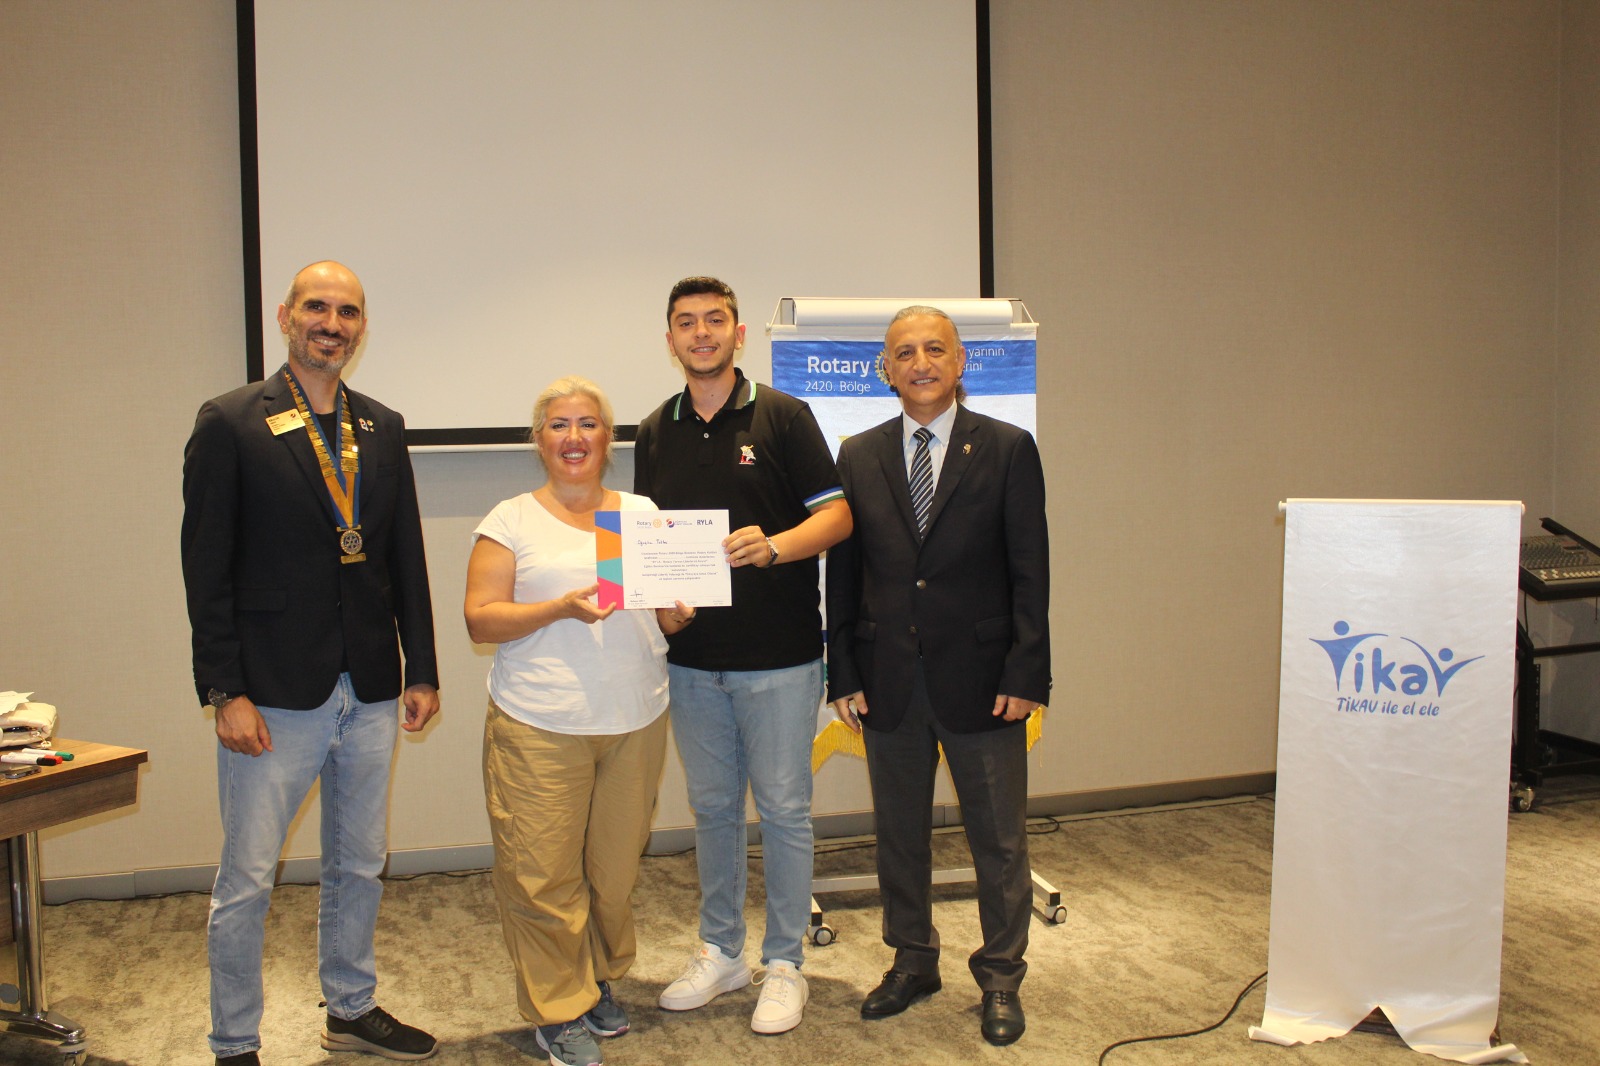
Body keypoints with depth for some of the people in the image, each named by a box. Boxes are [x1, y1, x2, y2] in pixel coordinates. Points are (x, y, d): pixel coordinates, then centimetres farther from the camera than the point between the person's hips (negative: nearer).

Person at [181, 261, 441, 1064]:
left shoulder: (382, 429, 8)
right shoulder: (230, 424, -6)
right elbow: (207, 568, -9)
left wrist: (422, 669, 9)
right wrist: (226, 692, -13)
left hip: (369, 694, 5)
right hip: (273, 695, -5)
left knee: (359, 865, 17)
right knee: (246, 880, 4)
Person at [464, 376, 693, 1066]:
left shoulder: (642, 513, 11)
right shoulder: (511, 522, 2)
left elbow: (674, 619, 13)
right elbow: (481, 619, -5)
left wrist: (681, 594, -10)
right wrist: (563, 607, -17)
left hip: (635, 723, 3)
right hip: (539, 726, -3)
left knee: (616, 866, 10)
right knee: (543, 873, -1)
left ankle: (600, 980, 33)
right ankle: (558, 1010, 17)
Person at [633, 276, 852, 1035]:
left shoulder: (782, 416, -3)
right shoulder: (655, 433, 10)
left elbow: (836, 515, -6)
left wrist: (773, 546, -24)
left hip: (777, 655, -4)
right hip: (692, 655, 4)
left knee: (783, 808, 4)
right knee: (712, 807, 14)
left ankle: (783, 964, 18)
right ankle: (719, 951, 29)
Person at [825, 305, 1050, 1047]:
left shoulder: (1008, 449, -2)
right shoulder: (859, 457, 5)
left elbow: (1030, 570, -4)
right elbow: (843, 573, 5)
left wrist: (1026, 673, -10)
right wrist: (843, 673, 0)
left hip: (980, 677, -2)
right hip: (889, 680, 3)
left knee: (999, 839, 8)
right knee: (899, 833, 15)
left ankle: (1000, 979, 26)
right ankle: (912, 960, 35)